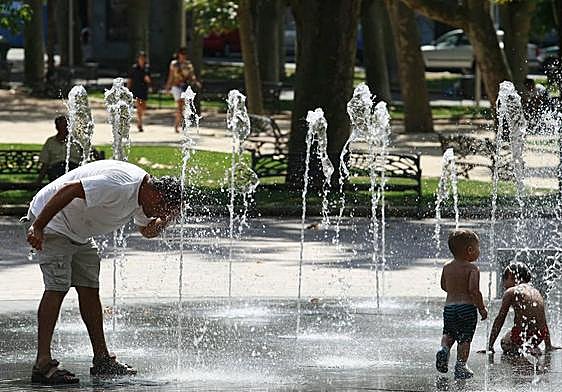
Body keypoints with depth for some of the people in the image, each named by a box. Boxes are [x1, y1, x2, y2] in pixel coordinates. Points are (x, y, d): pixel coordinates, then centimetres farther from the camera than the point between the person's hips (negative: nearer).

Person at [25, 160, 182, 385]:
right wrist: (37, 228, -32)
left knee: (89, 289, 7)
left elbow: (146, 230, 16)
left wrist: (163, 222, -8)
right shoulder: (119, 186, -31)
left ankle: (102, 360, 12)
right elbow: (68, 190, -34)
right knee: (57, 288, -18)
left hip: (78, 233, 10)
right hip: (49, 220, -10)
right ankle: (43, 364, -22)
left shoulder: (144, 189, 1)